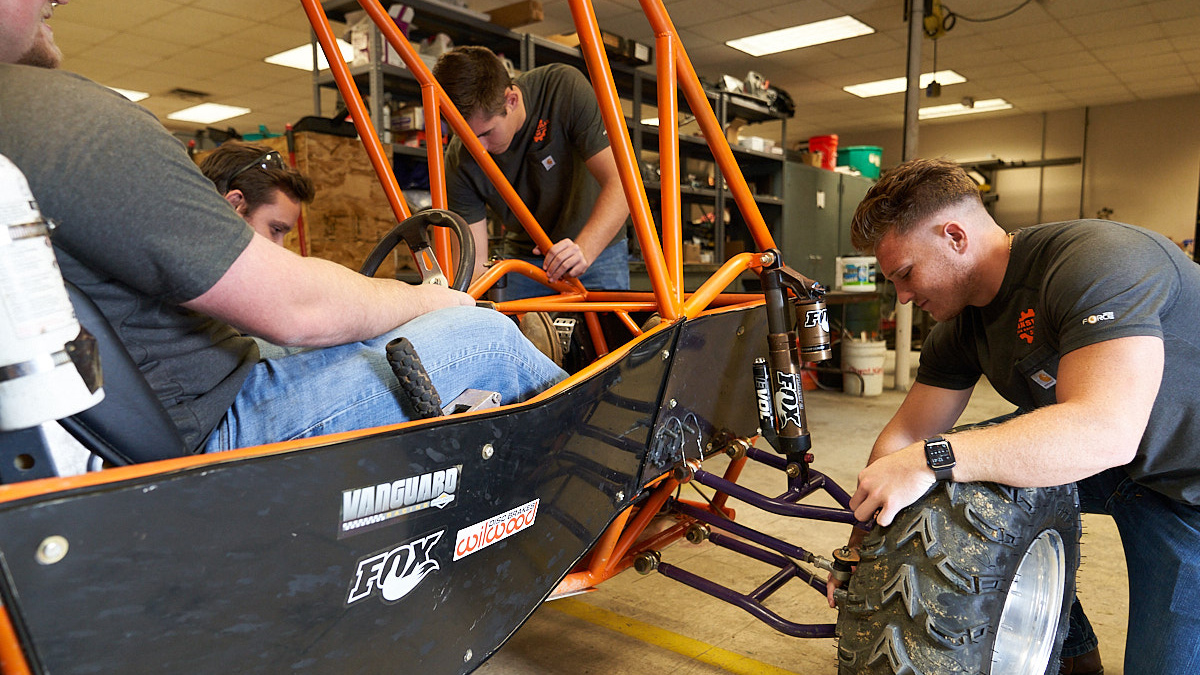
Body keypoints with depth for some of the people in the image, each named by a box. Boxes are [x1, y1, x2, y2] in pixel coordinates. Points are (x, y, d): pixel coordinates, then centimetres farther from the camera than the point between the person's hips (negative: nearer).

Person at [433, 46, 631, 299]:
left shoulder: (565, 89, -25)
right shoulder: (459, 162, -19)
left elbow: (620, 183, -27)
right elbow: (473, 260, -17)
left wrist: (583, 250, -42)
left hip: (597, 250, -2)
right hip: (523, 258, 2)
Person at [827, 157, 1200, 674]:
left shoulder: (1096, 261, -30)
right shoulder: (963, 326, -5)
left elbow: (1104, 431, -42)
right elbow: (906, 436, -1)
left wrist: (932, 460, -45)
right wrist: (860, 544, -5)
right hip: (1113, 469, 7)